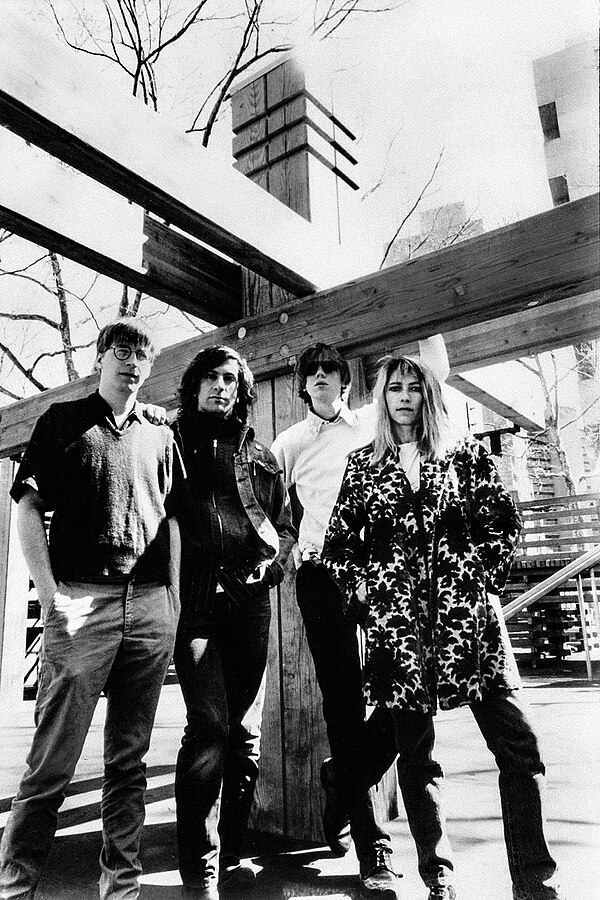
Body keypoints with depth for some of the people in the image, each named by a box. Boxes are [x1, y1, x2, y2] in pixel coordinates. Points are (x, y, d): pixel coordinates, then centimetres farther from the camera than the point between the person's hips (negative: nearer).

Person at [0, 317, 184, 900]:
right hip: (80, 600, -3)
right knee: (52, 760, -2)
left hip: (150, 605, 4)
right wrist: (50, 594, -9)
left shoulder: (160, 437, 18)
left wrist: (173, 600, 9)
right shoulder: (63, 420, 9)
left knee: (129, 757, 11)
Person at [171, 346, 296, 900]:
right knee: (210, 725, -9)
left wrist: (273, 556, 1)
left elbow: (285, 524, 20)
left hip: (249, 596, 4)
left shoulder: (259, 455, 17)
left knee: (246, 730, 8)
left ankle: (231, 854, 24)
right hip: (193, 595, -3)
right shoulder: (171, 439, 9)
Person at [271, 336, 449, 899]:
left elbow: (435, 372, 15)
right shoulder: (287, 443, 13)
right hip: (322, 574, -1)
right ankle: (369, 843, 11)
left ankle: (343, 780, 25)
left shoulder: (374, 422, 13)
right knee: (343, 700, -1)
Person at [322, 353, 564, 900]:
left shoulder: (464, 453, 8)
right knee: (415, 752, 8)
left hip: (468, 612, 0)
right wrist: (361, 592, 1)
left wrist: (486, 576, -2)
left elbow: (505, 520, 7)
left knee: (517, 744, -2)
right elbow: (337, 545, 10)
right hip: (395, 618, 0)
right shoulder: (362, 465, 9)